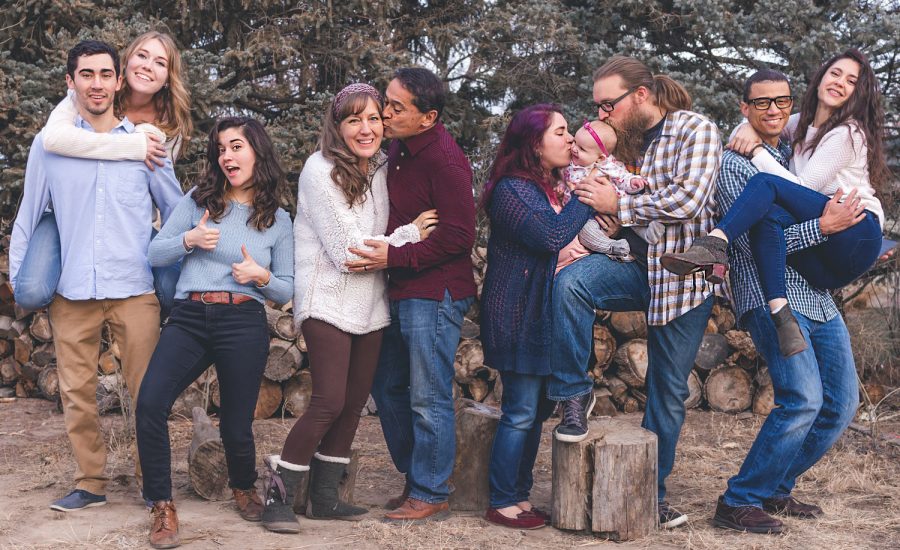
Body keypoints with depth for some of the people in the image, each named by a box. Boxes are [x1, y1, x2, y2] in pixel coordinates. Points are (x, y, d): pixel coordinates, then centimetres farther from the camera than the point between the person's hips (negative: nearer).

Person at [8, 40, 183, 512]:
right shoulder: (48, 144, 7)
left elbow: (176, 212, 15)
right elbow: (29, 214, 12)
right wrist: (17, 275, 8)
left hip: (134, 289, -1)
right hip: (72, 291, 1)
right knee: (77, 391, 4)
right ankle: (90, 482, 16)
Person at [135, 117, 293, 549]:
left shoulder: (278, 220, 10)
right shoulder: (198, 200, 10)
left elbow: (287, 290, 11)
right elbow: (155, 254, 9)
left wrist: (262, 276, -9)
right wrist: (188, 240, -10)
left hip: (244, 322, 0)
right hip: (189, 318, 1)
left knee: (236, 425, 2)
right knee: (149, 404, -21)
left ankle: (244, 487, 37)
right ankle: (161, 505, -5)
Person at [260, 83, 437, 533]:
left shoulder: (382, 168, 7)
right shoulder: (320, 171, -13)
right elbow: (349, 251, -16)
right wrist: (410, 235, -10)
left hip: (371, 306, 7)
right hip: (329, 302, -6)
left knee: (354, 402, 8)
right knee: (329, 403, -11)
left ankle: (323, 497, 20)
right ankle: (278, 495, 1)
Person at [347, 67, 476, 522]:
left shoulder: (444, 160, -17)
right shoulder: (399, 149, 11)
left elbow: (458, 236, -21)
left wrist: (395, 256, -21)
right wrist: (382, 254, 9)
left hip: (435, 293, -10)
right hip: (401, 291, 10)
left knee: (428, 398, -2)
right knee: (388, 386, 16)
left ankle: (431, 497, 11)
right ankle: (414, 477, 30)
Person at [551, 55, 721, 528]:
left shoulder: (696, 130, -8)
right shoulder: (624, 140, 8)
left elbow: (688, 199, -21)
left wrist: (618, 205, -15)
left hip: (683, 273, -4)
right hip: (635, 263, 4)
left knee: (669, 390, 5)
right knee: (571, 281, -29)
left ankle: (651, 490, 20)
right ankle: (573, 392, -13)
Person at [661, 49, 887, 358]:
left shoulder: (849, 133, 0)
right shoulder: (804, 124, 22)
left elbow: (804, 188, -9)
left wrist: (757, 151, -6)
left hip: (857, 234, -6)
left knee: (766, 183, -22)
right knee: (767, 215, -28)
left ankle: (714, 246, -47)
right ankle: (782, 317, -44)